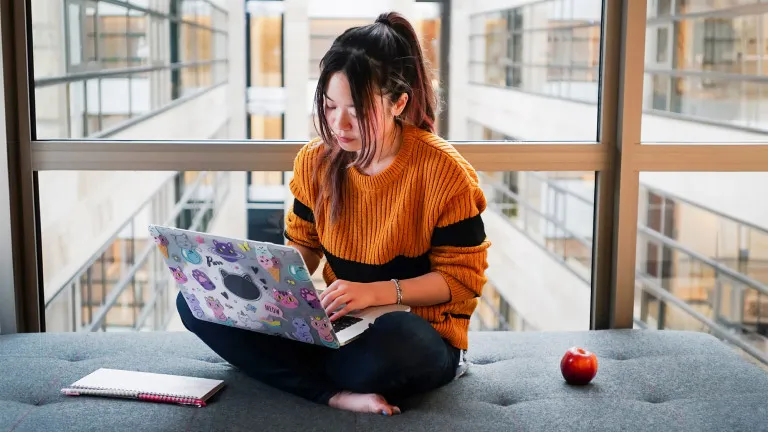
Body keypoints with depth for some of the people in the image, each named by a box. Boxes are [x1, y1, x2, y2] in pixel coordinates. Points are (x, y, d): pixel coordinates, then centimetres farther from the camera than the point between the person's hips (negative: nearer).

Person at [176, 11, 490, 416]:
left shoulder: (442, 170, -16)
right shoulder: (315, 161, -1)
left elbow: (463, 276, -12)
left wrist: (377, 291, -25)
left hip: (418, 333, -6)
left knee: (386, 346, -45)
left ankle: (302, 368, -12)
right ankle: (338, 394, -22)